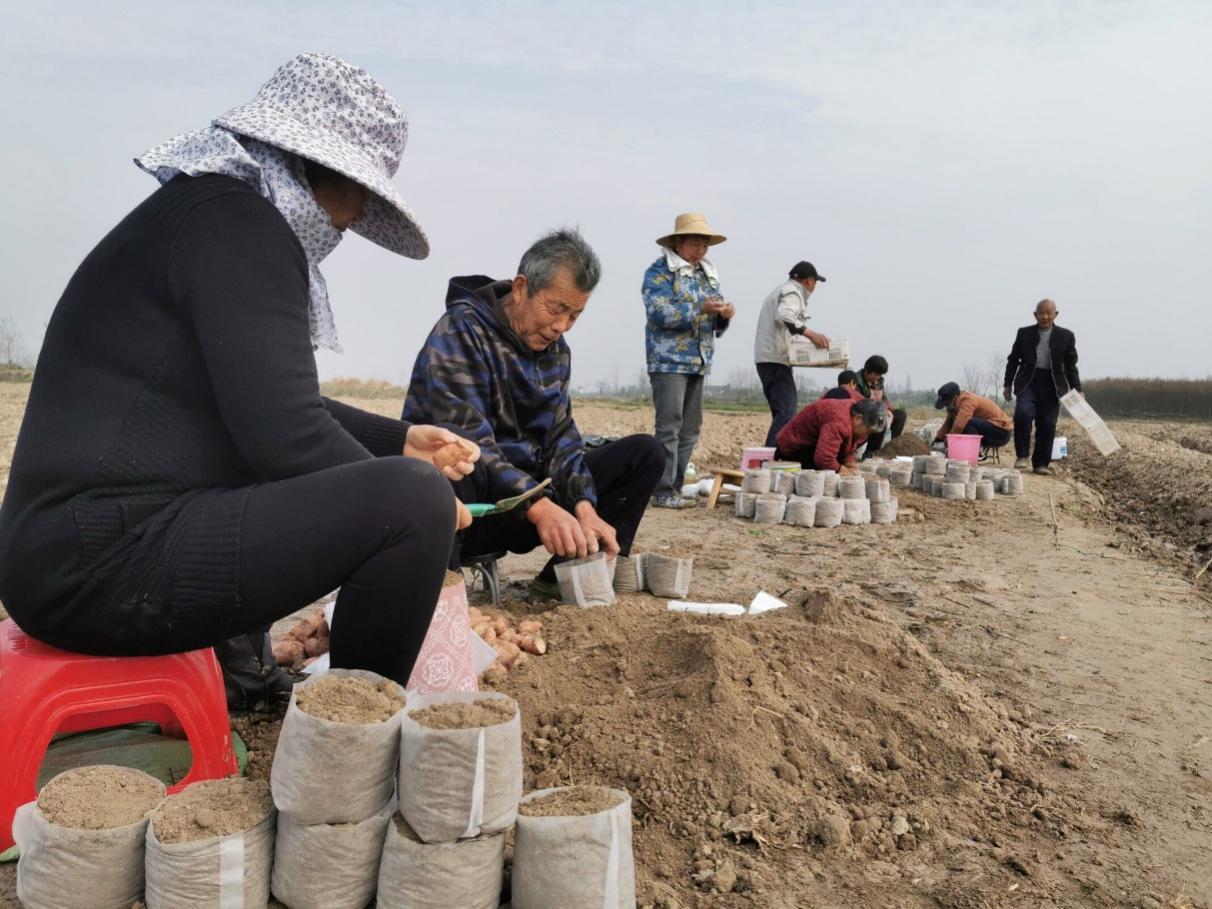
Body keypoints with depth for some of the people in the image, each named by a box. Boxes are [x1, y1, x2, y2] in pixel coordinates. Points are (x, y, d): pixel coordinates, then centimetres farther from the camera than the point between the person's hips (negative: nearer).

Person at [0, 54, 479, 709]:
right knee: (412, 500, -21)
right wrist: (417, 493, -6)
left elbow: (275, 409, 23)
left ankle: (237, 668, 25)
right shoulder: (236, 221, -14)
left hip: (107, 535, 11)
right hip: (103, 561, -11)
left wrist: (398, 438, 17)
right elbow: (286, 438, -21)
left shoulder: (214, 208, 16)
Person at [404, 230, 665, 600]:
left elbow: (560, 437, 5)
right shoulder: (461, 331, -14)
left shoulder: (555, 350, 8)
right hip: (460, 499, -7)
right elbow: (467, 441, -25)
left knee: (644, 453, 2)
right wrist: (539, 507, -35)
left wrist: (584, 507, -13)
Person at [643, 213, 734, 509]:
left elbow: (714, 322, 20)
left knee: (690, 429, 8)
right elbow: (657, 313, -17)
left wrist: (723, 315, -3)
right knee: (669, 426, -9)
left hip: (698, 362, 8)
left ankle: (675, 487, 16)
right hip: (669, 361, -8)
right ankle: (664, 492, -5)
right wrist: (700, 309, -23)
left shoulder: (707, 273, 19)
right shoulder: (660, 271, -4)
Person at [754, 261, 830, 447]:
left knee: (781, 413, 15)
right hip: (777, 360, -11)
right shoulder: (792, 292, -6)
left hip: (765, 358, 11)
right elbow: (783, 316, -26)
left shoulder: (780, 290, 26)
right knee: (786, 413, -17)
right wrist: (809, 333, -35)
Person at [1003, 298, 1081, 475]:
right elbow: (1013, 359, 14)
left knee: (1047, 425, 0)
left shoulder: (1066, 336, 6)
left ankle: (1041, 463, 12)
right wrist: (1008, 384, 11)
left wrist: (1077, 389, 2)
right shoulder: (1024, 333, 7)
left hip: (1052, 385, 1)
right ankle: (1022, 455, -8)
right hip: (1028, 381, -1)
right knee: (1023, 413, -22)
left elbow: (1071, 365, 9)